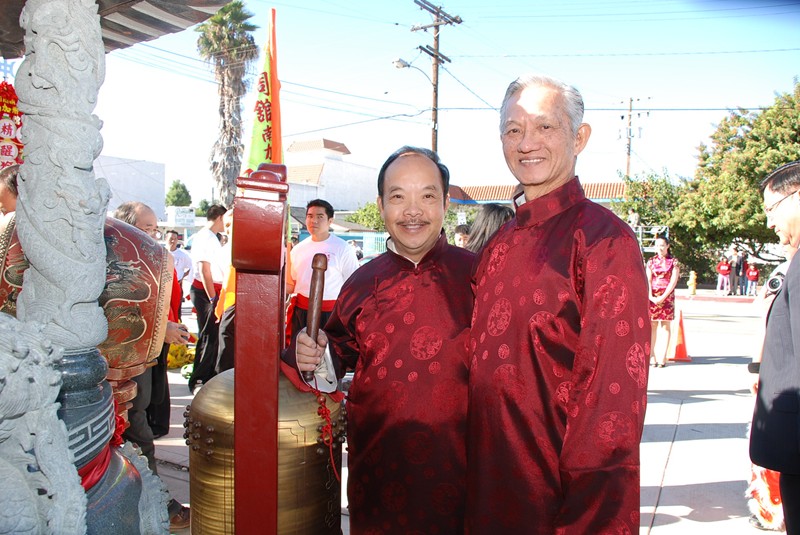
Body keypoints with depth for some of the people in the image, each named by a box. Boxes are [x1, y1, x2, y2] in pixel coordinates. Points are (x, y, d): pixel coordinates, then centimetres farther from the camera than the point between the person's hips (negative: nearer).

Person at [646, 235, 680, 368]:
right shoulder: (651, 261, 8)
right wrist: (650, 296, -12)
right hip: (652, 297, 2)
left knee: (665, 327, -1)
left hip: (667, 296, -2)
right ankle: (652, 356, 5)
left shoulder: (673, 261, 2)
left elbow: (673, 281, -5)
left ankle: (662, 358, 0)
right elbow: (648, 280, 2)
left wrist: (663, 297, -14)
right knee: (652, 326, 1)